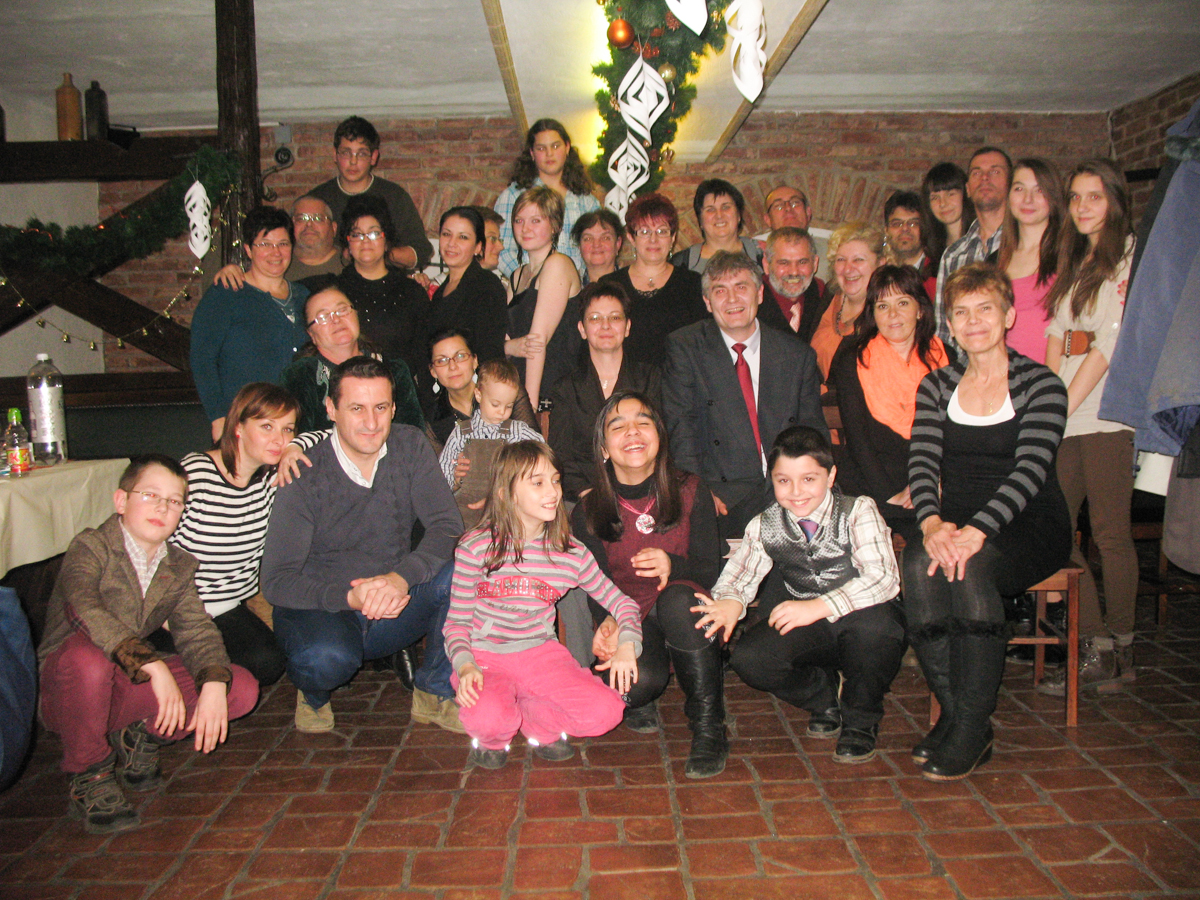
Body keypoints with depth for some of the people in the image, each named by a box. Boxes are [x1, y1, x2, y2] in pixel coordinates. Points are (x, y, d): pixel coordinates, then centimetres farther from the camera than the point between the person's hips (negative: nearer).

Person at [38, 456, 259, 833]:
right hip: (63, 687, -4)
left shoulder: (179, 568, 7)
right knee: (87, 656, -40)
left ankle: (142, 735, 10)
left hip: (127, 689, 4)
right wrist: (154, 666, -37)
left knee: (242, 688, -12)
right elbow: (85, 611, -30)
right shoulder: (90, 546, -11)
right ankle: (89, 777, -14)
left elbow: (197, 629, -3)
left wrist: (214, 685, -24)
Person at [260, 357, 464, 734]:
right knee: (327, 658, -36)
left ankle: (433, 695, -5)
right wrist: (349, 596, -33)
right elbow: (276, 581, -16)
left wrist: (402, 576, -34)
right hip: (322, 609, -2)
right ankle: (314, 694, 4)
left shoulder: (410, 447, -6)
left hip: (392, 606, 3)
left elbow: (448, 527, -15)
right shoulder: (305, 476, -15)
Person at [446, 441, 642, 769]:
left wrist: (626, 645, -13)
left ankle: (537, 724, 9)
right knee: (488, 719, -34)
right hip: (485, 658, -2)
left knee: (606, 711, -21)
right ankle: (492, 737, 6)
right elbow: (457, 621, -2)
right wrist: (465, 666, -20)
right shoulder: (475, 548, -8)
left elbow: (620, 601, 7)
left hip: (541, 654, 3)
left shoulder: (571, 553, -1)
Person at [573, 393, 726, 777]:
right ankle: (638, 702, 9)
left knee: (676, 598, -37)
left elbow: (710, 570, -5)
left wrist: (673, 566, -28)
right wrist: (609, 622, -24)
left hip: (686, 618, 0)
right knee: (636, 681, -34)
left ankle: (708, 728, -20)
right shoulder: (587, 513, -2)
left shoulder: (691, 492, -4)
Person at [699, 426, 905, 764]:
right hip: (809, 635, 3)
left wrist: (819, 606, -36)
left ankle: (861, 720, -6)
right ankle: (824, 695, 10)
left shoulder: (858, 512, -13)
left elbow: (883, 578, -25)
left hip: (859, 620, -3)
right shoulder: (765, 526, 0)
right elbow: (737, 575, -2)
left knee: (871, 621, -38)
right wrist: (729, 602, -27)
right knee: (748, 659, -24)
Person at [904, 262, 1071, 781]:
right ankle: (952, 713, -17)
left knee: (970, 566, -34)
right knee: (920, 564, -30)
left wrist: (978, 529, -32)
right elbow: (922, 461, -2)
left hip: (1030, 526, -3)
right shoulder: (936, 387, 10)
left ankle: (972, 729, -23)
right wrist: (932, 521, -23)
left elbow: (1029, 469, -15)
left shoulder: (1041, 386, -1)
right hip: (955, 521, 3)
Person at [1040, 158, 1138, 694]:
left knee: (1110, 531, -3)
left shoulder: (1130, 255, -2)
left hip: (1108, 414, -7)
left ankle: (1118, 654, 9)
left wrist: (1063, 407, -12)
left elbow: (1110, 341, -10)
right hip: (1068, 416, 7)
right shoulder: (1075, 260, 22)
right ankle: (1095, 644, 10)